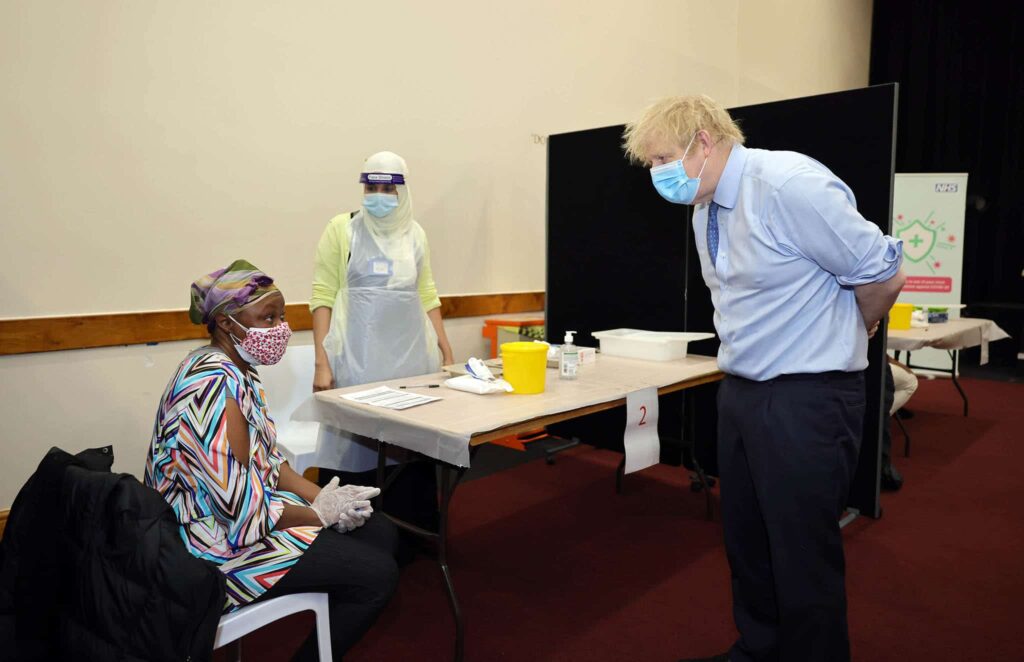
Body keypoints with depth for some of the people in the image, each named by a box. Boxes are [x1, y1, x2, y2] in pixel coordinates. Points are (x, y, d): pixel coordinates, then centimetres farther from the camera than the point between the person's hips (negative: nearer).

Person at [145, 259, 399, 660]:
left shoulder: (236, 369, 4)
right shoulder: (214, 389, -27)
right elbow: (245, 512, -28)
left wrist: (321, 496, -5)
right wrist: (320, 513, -13)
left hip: (246, 511, 10)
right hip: (221, 543, -9)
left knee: (381, 533, 9)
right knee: (378, 574, -11)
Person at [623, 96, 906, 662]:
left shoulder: (791, 186, -19)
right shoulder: (705, 211, 8)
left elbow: (883, 275, -12)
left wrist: (838, 339, 4)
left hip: (806, 398, -8)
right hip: (740, 391, 8)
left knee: (803, 556, 4)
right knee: (745, 542, 19)